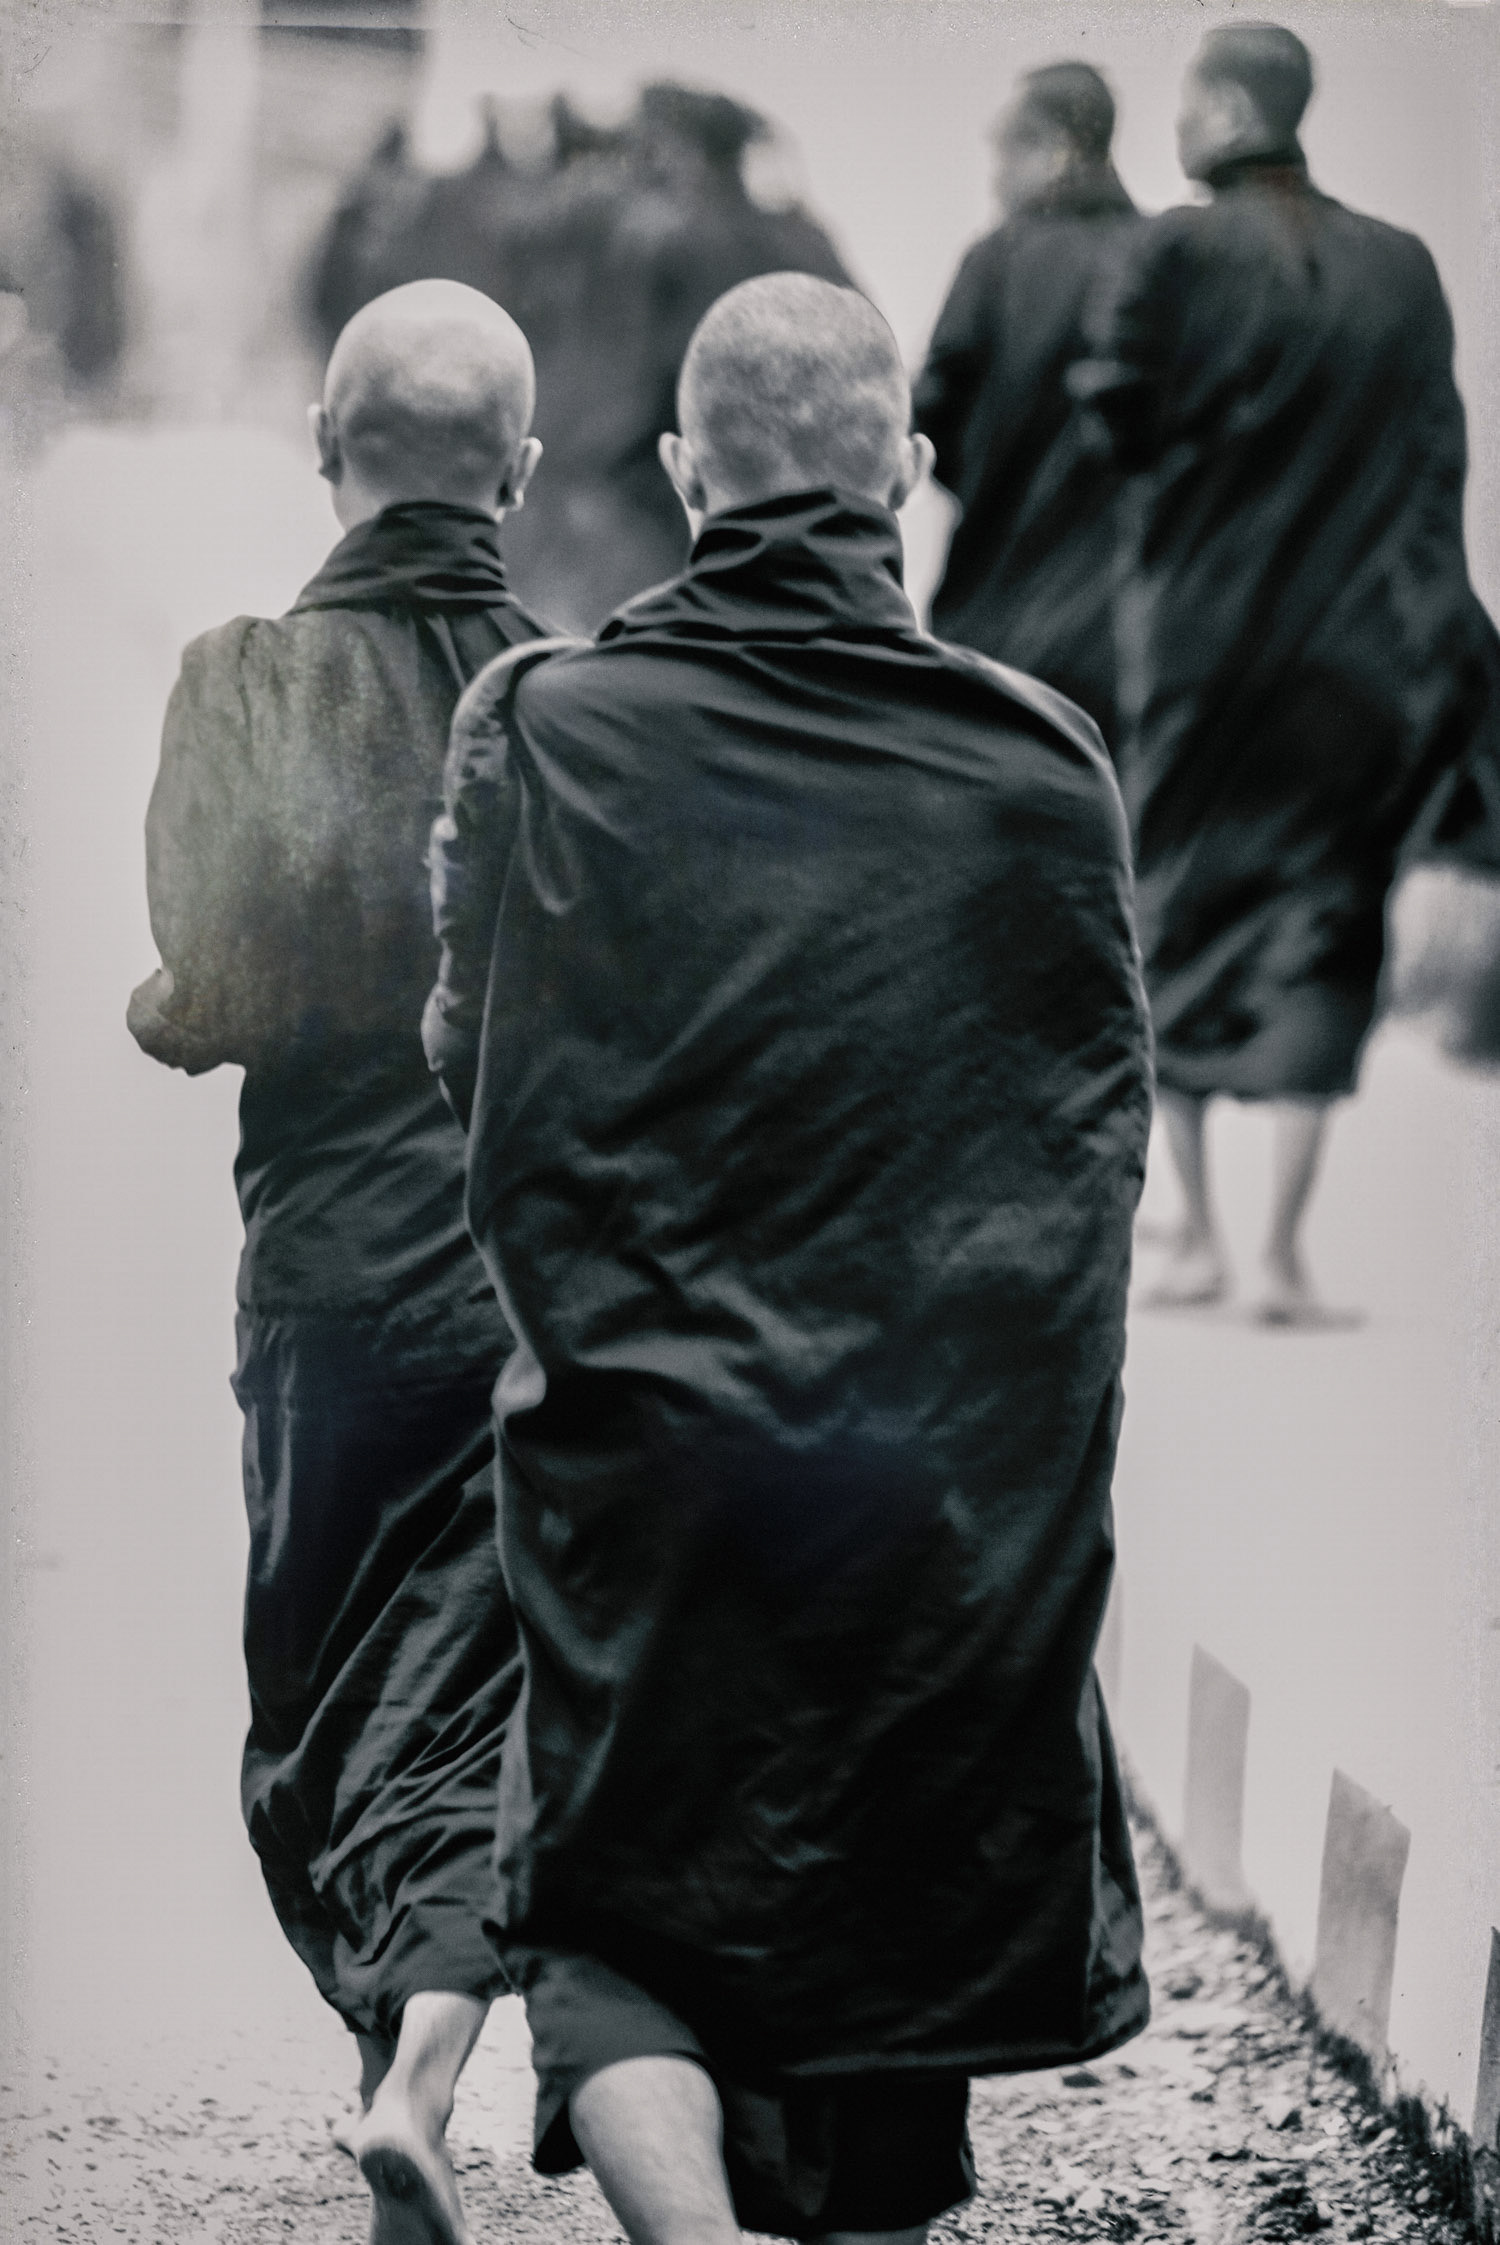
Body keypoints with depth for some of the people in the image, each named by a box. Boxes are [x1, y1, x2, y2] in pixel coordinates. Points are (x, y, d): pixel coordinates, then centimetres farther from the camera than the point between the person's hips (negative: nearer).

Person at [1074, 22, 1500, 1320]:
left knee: (1177, 921, 12)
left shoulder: (1184, 253, -9)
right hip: (1354, 655, 2)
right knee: (1317, 936, 6)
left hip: (1200, 634, -2)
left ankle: (1196, 1236, 10)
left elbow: (1119, 423, -10)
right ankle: (1285, 1252, -1)